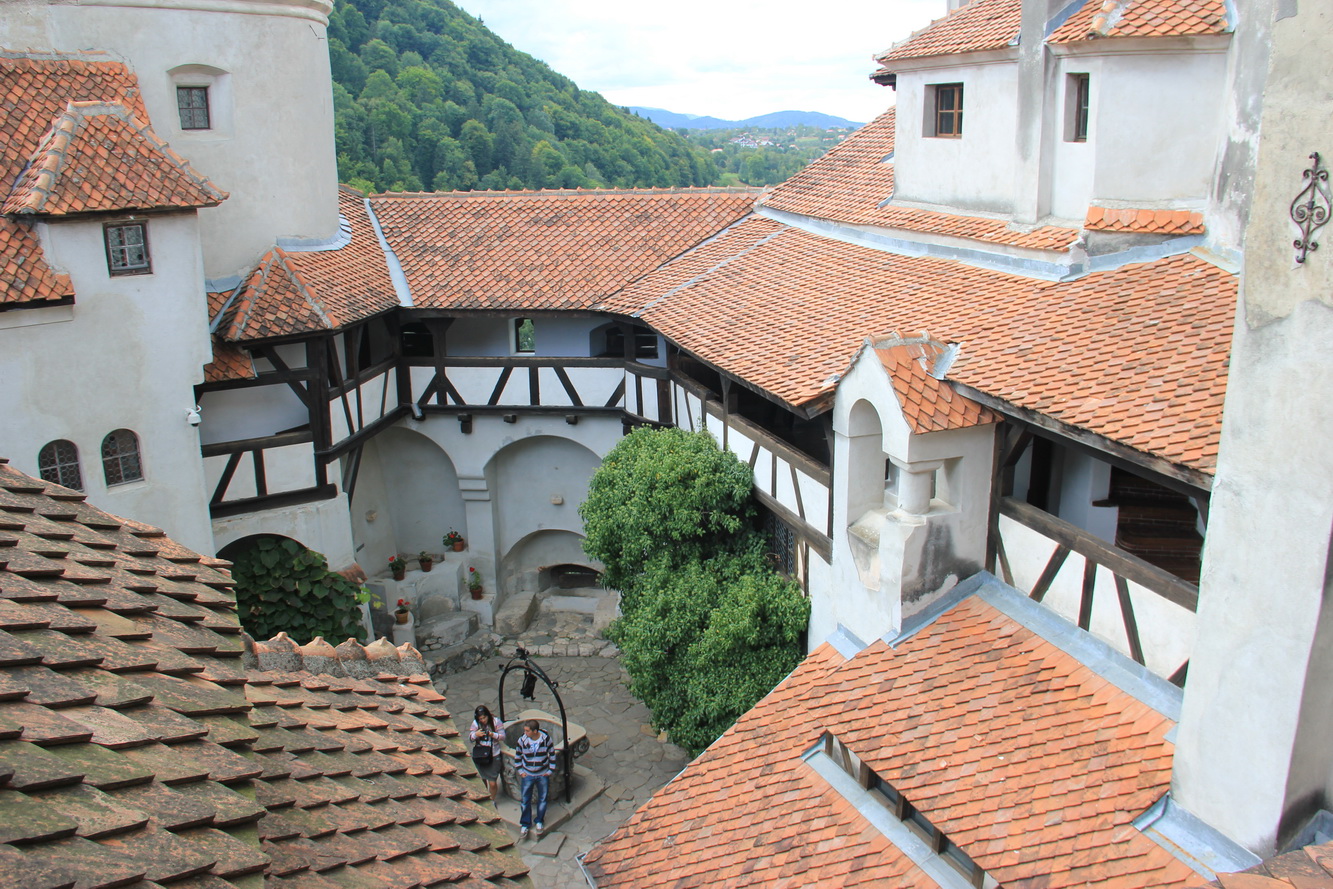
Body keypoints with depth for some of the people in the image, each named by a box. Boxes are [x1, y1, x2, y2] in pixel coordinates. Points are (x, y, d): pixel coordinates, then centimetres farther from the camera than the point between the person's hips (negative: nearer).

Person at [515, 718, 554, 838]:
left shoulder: (546, 739, -17)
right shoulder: (522, 740, -15)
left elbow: (552, 754, -3)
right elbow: (517, 756, 2)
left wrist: (551, 770, -3)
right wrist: (521, 771, -1)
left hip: (543, 775, 0)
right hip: (527, 775, 0)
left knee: (542, 799, 14)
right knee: (526, 801, 8)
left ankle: (539, 821, 35)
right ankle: (525, 824, 26)